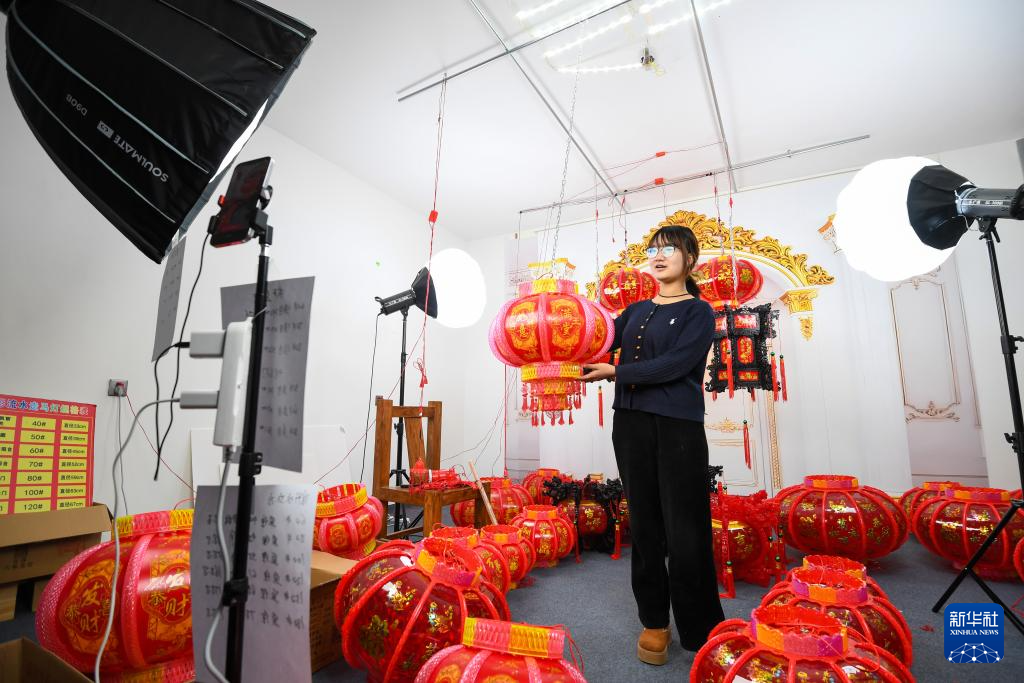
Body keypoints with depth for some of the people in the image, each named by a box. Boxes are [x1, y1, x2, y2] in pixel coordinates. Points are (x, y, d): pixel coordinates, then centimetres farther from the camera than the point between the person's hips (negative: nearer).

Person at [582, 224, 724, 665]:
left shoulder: (699, 312, 2)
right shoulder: (637, 311, 17)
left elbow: (674, 364, -12)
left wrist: (616, 372, -14)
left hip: (678, 428, -4)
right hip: (631, 424, 4)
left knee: (685, 530, -1)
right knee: (645, 524, 9)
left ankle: (701, 632, 16)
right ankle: (654, 621, 22)